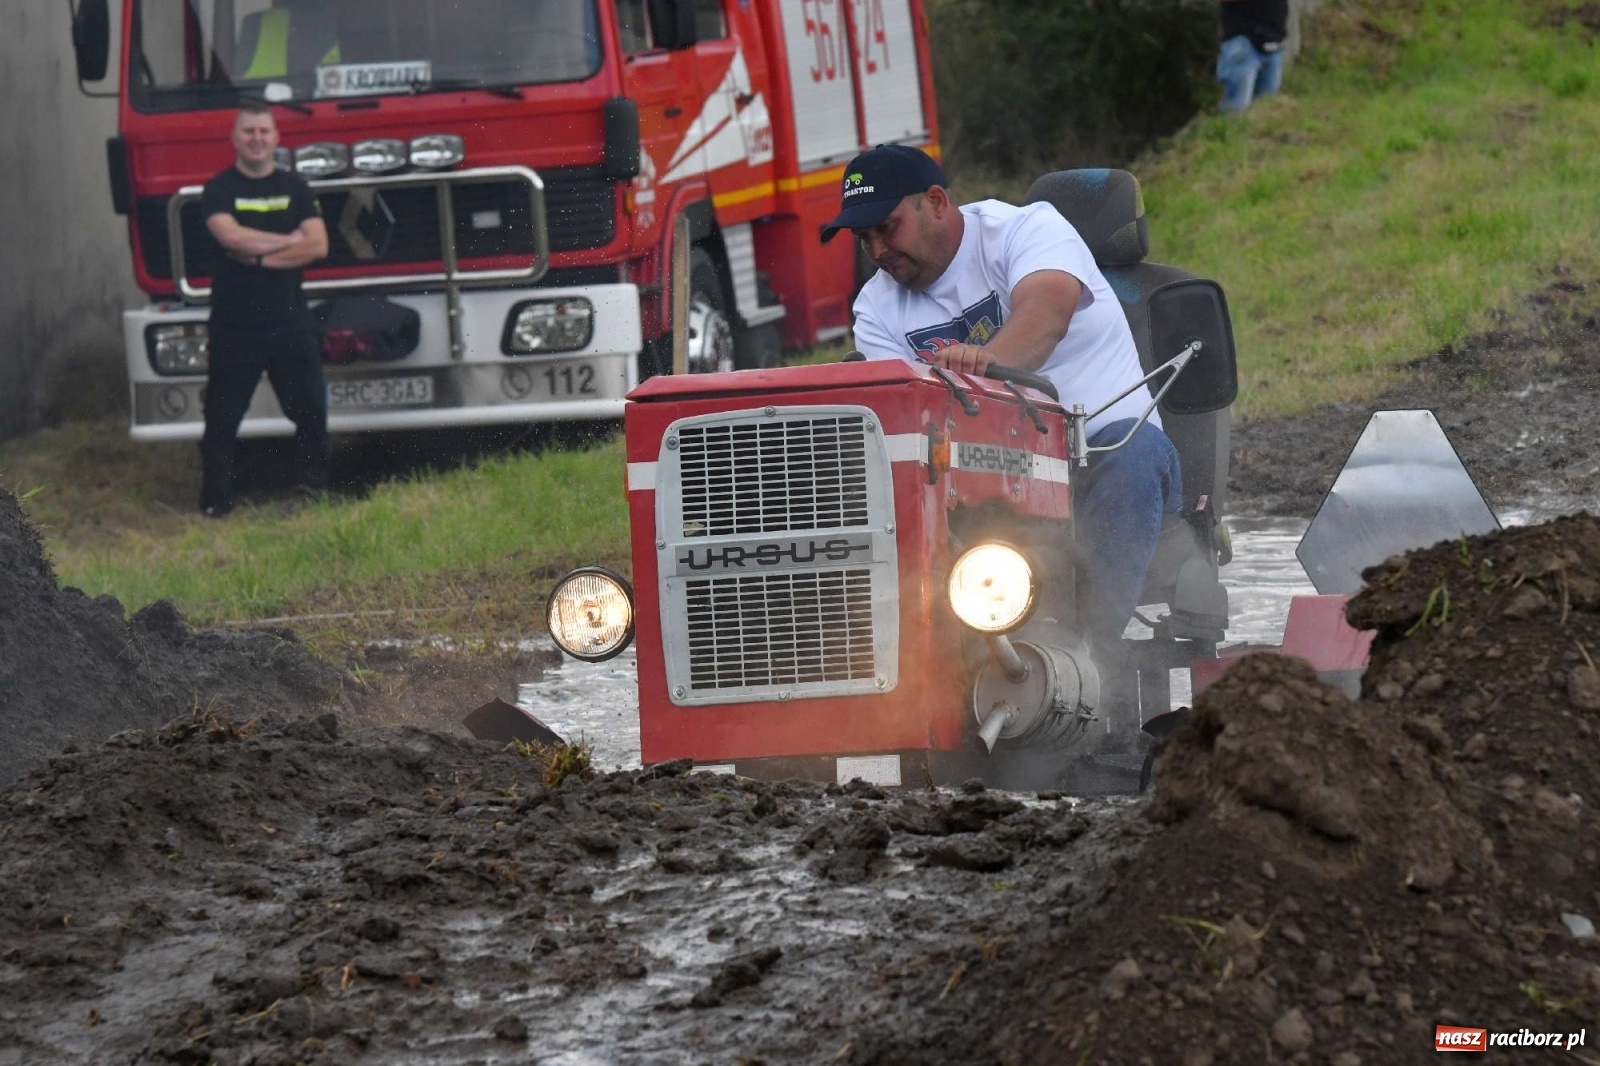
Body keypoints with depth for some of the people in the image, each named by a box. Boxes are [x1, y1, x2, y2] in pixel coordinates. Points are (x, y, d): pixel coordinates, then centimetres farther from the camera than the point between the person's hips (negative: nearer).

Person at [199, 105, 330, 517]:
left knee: (310, 411, 3)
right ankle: (215, 505, 4)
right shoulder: (220, 189, 1)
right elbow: (230, 235, -19)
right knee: (222, 418, -1)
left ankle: (316, 494, 15)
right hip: (235, 324, -3)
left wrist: (259, 256, -12)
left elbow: (318, 246, -4)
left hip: (290, 320, 3)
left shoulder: (294, 188, 9)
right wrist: (289, 241, -9)